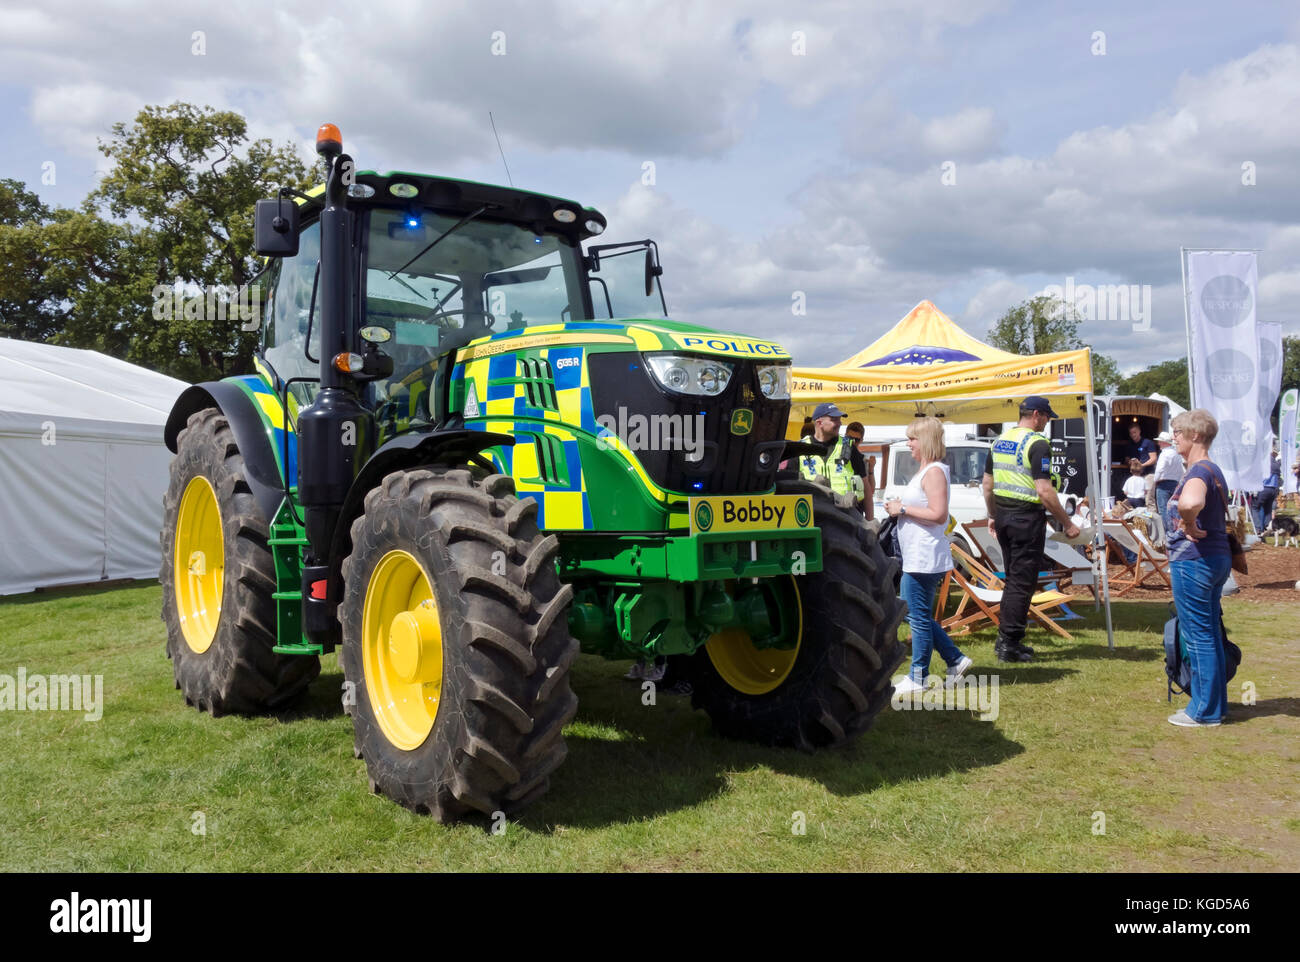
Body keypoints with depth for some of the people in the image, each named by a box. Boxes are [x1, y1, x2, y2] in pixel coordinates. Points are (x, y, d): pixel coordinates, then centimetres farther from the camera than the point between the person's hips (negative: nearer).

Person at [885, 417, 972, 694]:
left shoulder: (934, 472, -15)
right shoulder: (924, 470, 17)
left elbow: (938, 514, -24)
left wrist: (903, 509, -17)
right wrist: (899, 507, 11)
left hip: (925, 558, -11)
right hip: (916, 557, 11)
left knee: (919, 617, -1)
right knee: (914, 613, 17)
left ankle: (917, 678, 9)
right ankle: (956, 659, 25)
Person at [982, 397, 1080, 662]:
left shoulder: (999, 441, 10)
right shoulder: (1037, 444, -14)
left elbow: (987, 484, 14)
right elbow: (1045, 491, -19)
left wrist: (992, 516, 25)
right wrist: (1067, 524, -11)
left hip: (1003, 515, 8)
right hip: (1027, 517, -8)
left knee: (1013, 579, 18)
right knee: (1022, 582, 0)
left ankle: (1004, 639, 22)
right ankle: (1009, 644, 3)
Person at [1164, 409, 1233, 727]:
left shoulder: (1199, 471, -19)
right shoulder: (1211, 470, 14)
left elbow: (1190, 502, -43)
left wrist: (1189, 526, -25)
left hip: (1194, 561, -10)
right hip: (1215, 558, 10)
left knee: (1198, 637, 0)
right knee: (1209, 635, 17)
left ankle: (1205, 711, 9)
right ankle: (1214, 705, 27)